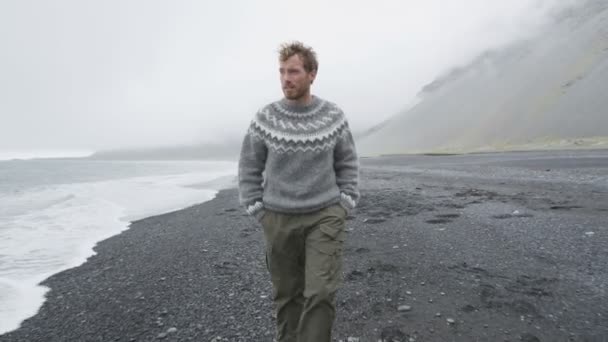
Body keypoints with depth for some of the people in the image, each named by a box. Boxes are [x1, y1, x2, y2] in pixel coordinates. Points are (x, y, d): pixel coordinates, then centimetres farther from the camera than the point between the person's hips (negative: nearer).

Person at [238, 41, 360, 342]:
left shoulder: (333, 117, -2)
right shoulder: (265, 119, -4)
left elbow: (348, 165, 8)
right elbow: (249, 169, 3)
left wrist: (345, 207, 0)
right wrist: (258, 212, 0)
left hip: (325, 216, 0)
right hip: (278, 219, 1)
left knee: (321, 293, -7)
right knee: (286, 294, 12)